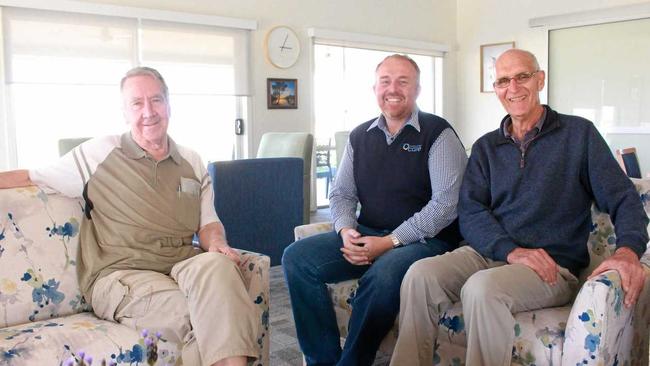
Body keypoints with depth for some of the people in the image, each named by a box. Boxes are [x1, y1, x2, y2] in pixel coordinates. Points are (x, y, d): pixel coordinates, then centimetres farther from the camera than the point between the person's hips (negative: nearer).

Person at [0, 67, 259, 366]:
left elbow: (208, 223, 17)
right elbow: (29, 178, 11)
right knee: (196, 314, -33)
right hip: (119, 274, -3)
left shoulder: (192, 162, 16)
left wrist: (217, 243, -5)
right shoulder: (100, 153, 6)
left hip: (181, 268, 4)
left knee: (216, 265, -33)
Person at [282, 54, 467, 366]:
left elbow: (446, 202, -14)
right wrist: (346, 231, -8)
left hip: (425, 240, -5)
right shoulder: (360, 136, 13)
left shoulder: (438, 133, -4)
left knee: (383, 274, -37)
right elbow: (341, 194, 14)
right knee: (296, 257, -13)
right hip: (366, 236, 5)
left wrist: (390, 242, -19)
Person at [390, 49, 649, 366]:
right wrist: (512, 250, -17)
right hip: (490, 253, 4)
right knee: (420, 274, -25)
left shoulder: (579, 133, 6)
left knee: (482, 288, -34)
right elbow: (470, 212, 2)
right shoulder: (486, 147, 15)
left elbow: (624, 200, 0)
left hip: (554, 266, -3)